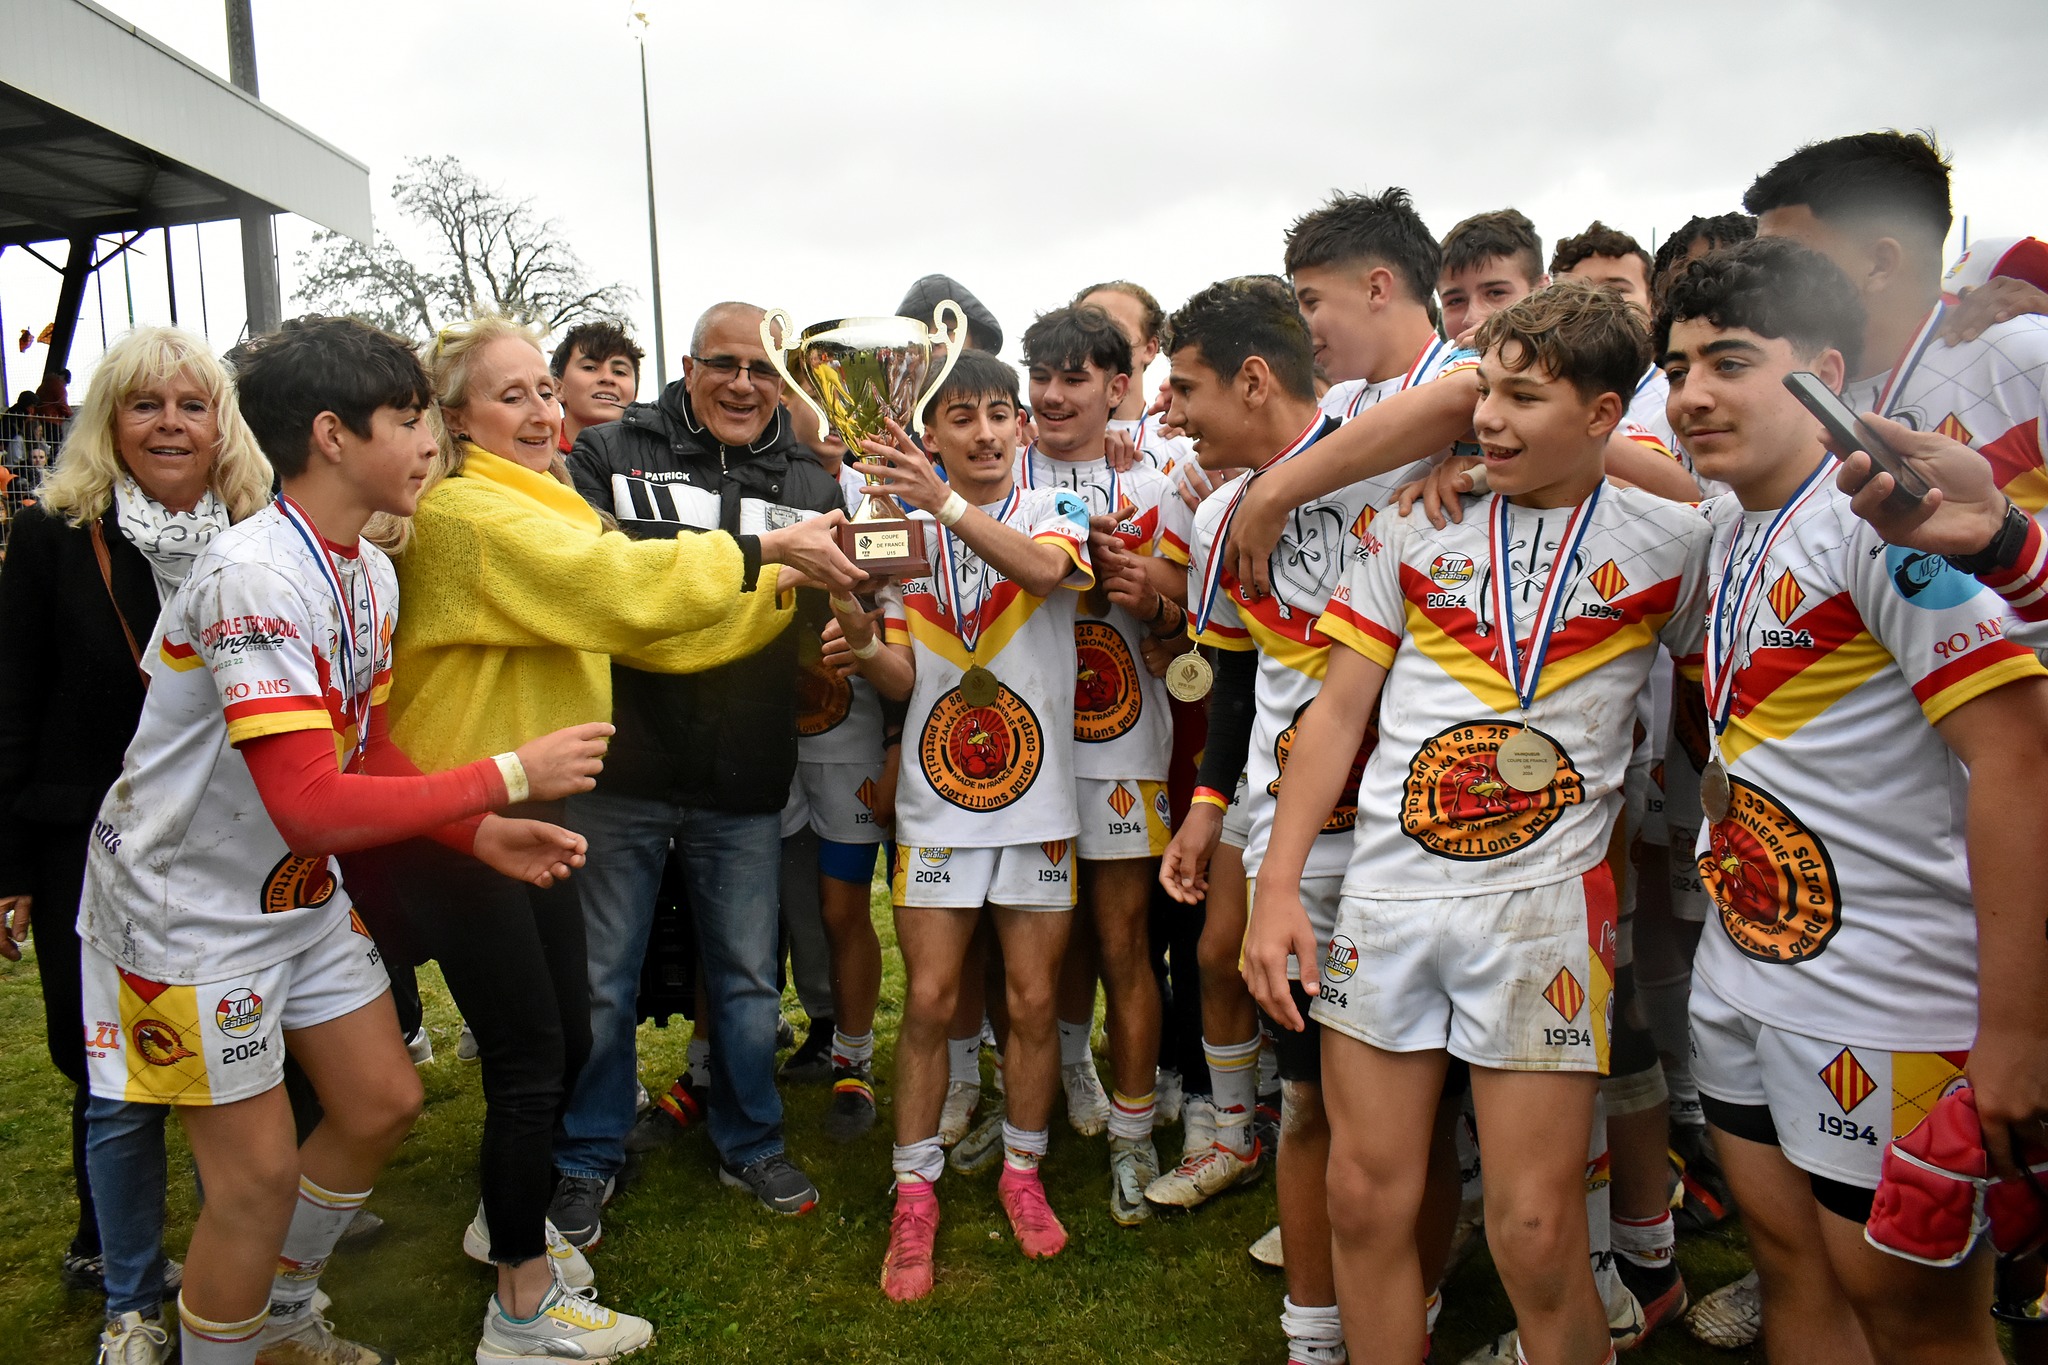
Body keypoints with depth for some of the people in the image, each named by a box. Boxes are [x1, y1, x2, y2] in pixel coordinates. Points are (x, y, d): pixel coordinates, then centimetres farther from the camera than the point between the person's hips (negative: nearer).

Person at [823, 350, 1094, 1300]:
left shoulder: (1054, 510, 1)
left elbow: (1047, 570, -25)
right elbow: (903, 677, 4)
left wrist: (946, 503, -38)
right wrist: (863, 647, -18)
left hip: (1038, 798, -1)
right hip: (937, 802, 1)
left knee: (1033, 1000, 8)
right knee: (929, 1001, 3)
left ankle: (1022, 1171, 29)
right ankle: (915, 1194, 18)